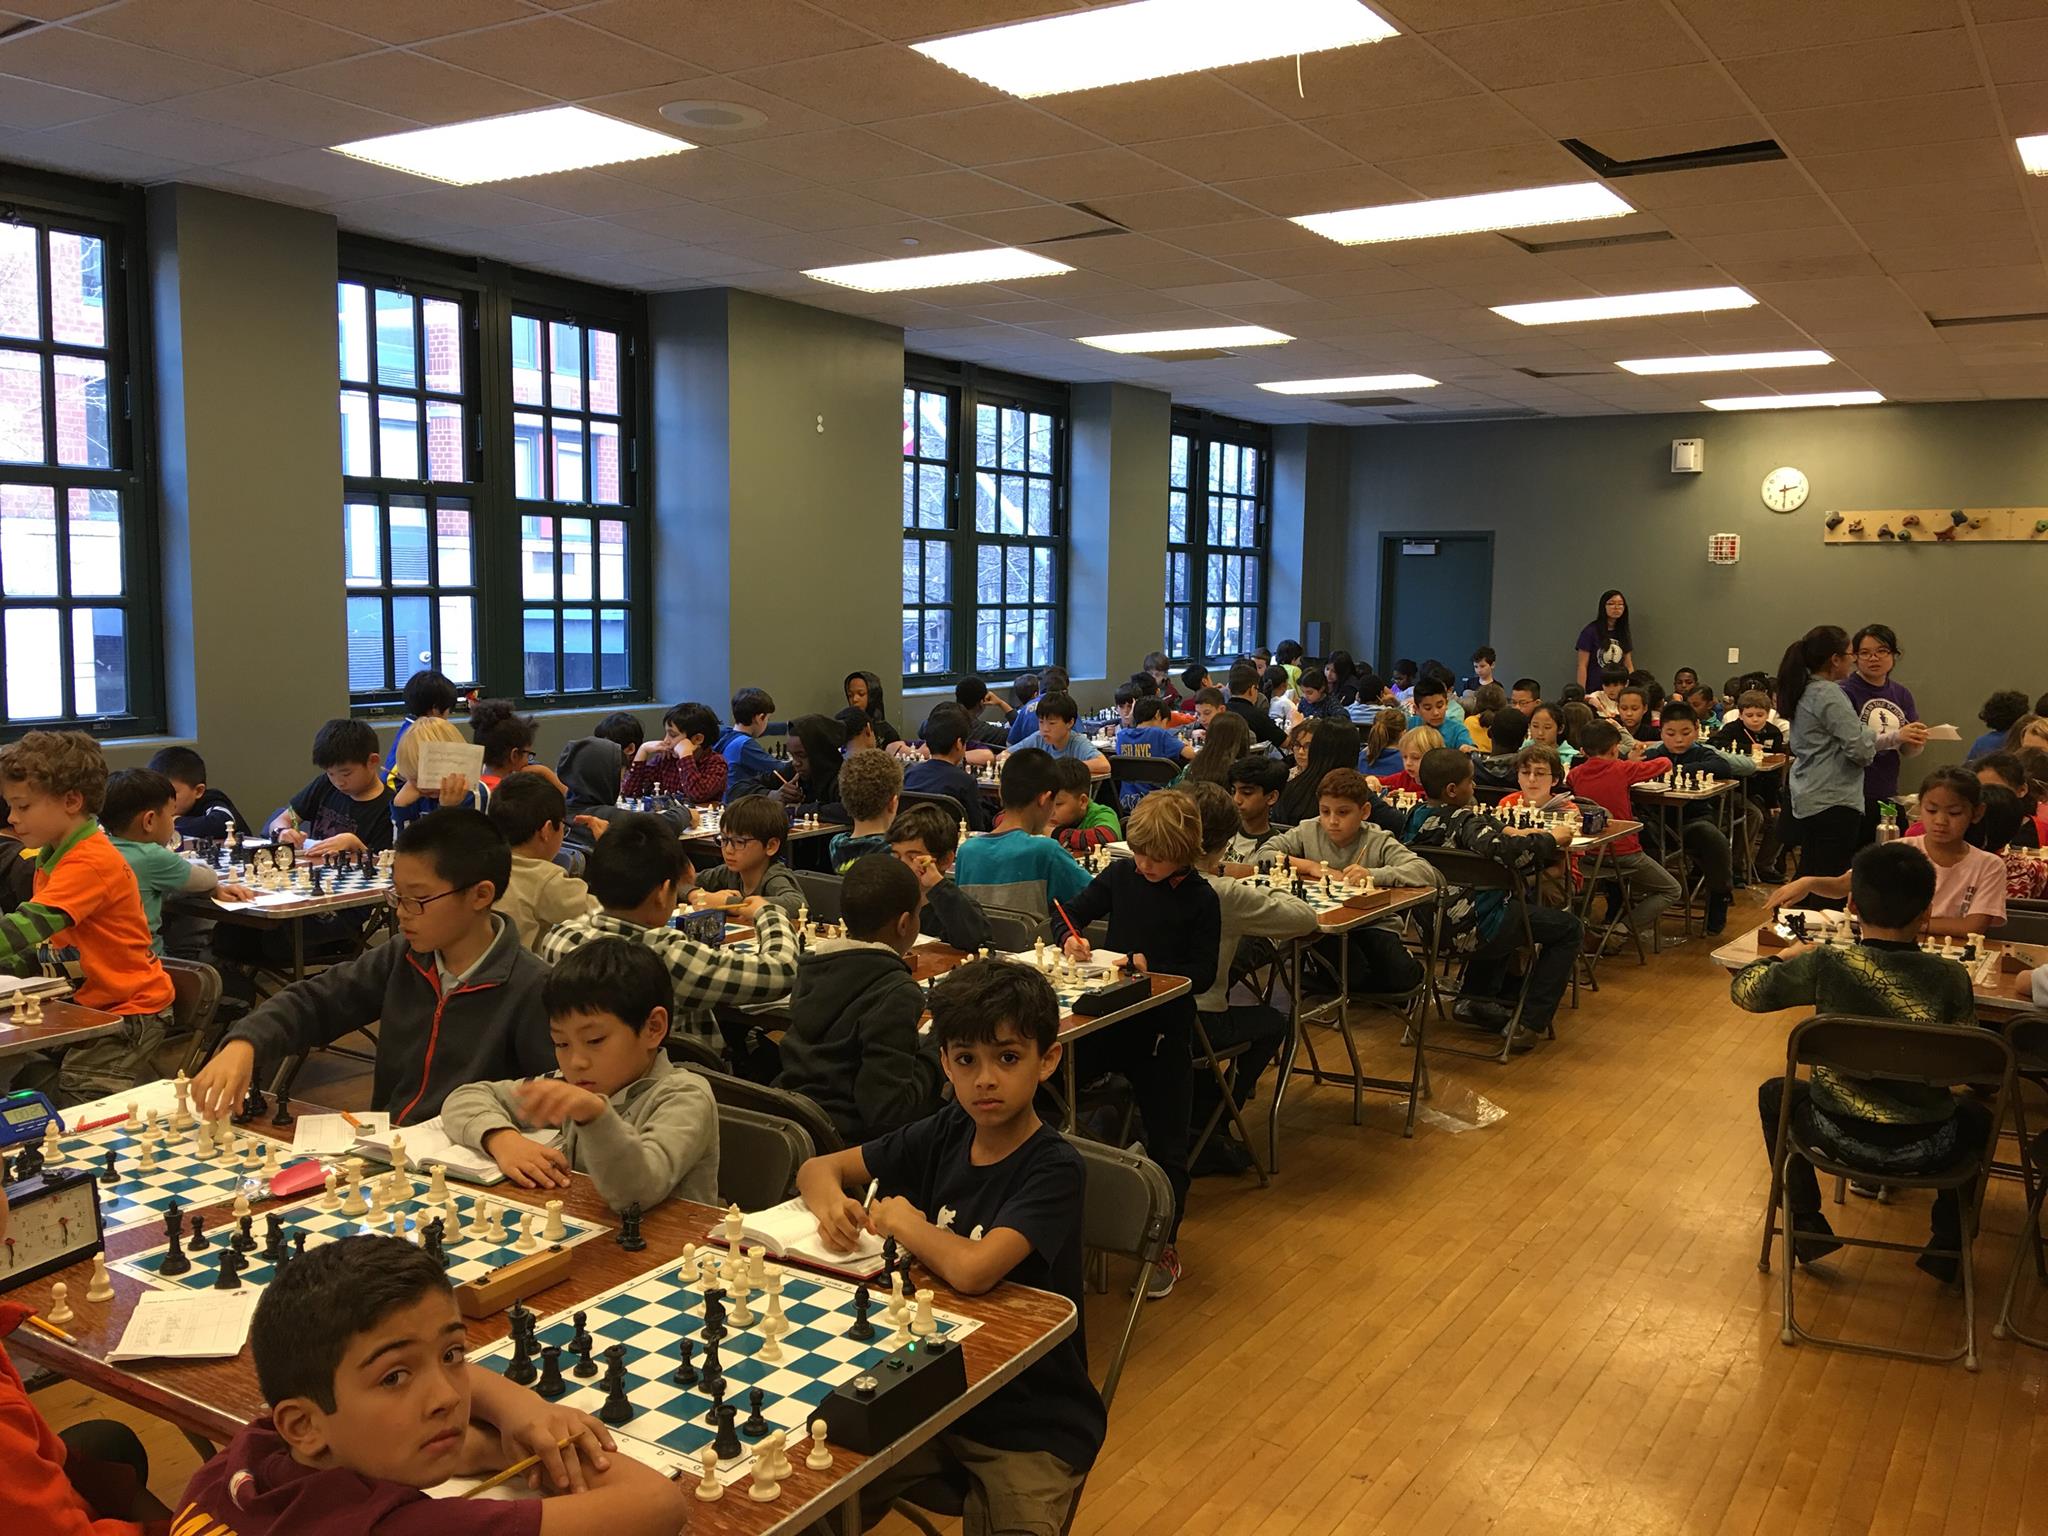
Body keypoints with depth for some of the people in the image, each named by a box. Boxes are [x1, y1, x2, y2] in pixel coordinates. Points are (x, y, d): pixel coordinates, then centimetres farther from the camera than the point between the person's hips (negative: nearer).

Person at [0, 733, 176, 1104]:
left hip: (126, 1011, -10)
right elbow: (40, 945, 19)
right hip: (80, 1008, 10)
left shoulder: (91, 863, -21)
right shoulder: (51, 858, 11)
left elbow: (30, 927, -31)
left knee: (74, 1110, -15)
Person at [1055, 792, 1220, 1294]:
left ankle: (1166, 1244, 22)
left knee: (1166, 1143, 2)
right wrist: (1069, 937, -17)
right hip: (1110, 1018, 3)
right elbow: (1066, 915, 6)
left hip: (1165, 1030, -3)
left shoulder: (1200, 900, -9)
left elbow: (1203, 975, -9)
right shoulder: (1121, 875, 1)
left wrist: (1149, 967, -22)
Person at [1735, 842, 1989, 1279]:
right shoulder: (1952, 978, -11)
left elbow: (1744, 988, -1)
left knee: (1774, 1093, 31)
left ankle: (1807, 1225, 29)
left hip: (1842, 1137, -1)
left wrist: (1785, 956, 17)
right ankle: (1948, 1242, 31)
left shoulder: (1824, 965, -15)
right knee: (1977, 1117, 36)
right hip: (1924, 1150, 1)